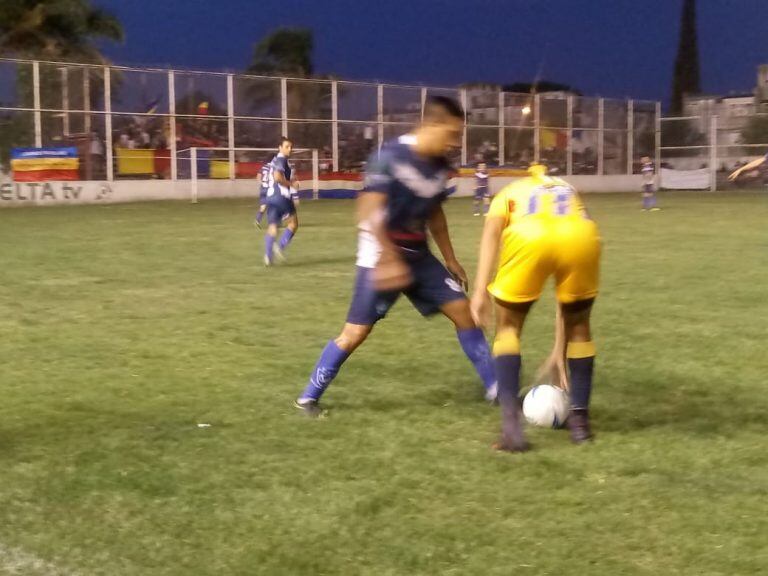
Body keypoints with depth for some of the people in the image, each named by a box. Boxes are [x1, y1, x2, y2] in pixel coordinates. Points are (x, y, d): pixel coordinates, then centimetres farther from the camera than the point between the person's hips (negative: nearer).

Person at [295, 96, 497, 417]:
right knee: (356, 332, -4)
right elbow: (369, 213, -24)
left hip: (418, 256, 7)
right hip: (382, 259, -7)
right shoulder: (390, 157, -21)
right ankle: (308, 397, 11)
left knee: (462, 310, 2)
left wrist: (450, 260, 19)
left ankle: (495, 388, 12)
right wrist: (390, 260, -29)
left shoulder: (439, 166, 2)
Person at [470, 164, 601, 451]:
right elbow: (568, 290, 44)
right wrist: (559, 349, 51)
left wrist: (480, 290, 1)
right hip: (582, 237, 2)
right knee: (579, 325, 28)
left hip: (529, 238, -2)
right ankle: (579, 419, 29)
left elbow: (492, 232, 10)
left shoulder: (508, 193, 37)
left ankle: (511, 421, 7)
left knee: (508, 326, 20)